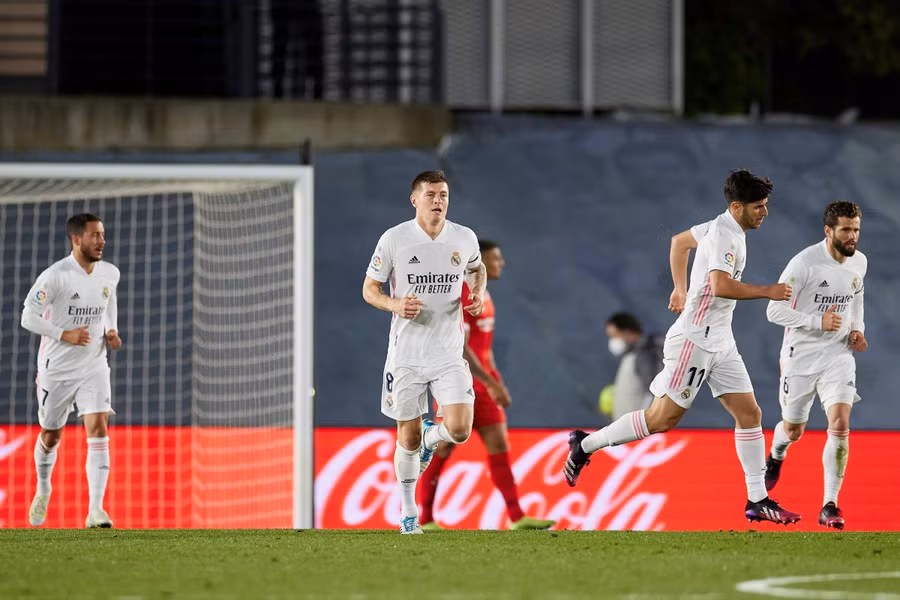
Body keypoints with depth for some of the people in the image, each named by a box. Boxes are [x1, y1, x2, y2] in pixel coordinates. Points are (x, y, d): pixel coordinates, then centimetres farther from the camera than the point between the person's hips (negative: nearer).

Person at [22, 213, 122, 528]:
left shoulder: (110, 274, 0)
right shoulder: (55, 276, -17)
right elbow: (28, 317, -15)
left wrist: (111, 331, 4)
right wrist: (65, 335, -23)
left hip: (94, 367, 3)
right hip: (57, 369, -3)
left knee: (99, 429, -16)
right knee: (50, 436, 13)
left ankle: (96, 510, -20)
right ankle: (43, 489, 44)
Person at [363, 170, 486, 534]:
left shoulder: (464, 238, 1)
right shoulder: (394, 239, -6)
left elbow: (477, 268, 23)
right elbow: (369, 289, 0)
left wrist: (478, 294, 2)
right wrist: (395, 305, -20)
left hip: (449, 354, 1)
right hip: (406, 353, -1)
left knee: (459, 430, -14)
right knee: (408, 437, 5)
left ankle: (431, 438, 23)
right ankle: (407, 508, 25)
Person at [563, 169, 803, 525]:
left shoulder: (729, 231, 13)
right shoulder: (725, 234, -17)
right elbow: (721, 286, -31)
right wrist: (767, 292, -22)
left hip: (719, 342, 10)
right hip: (695, 339, -10)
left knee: (749, 413, 4)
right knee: (663, 418, -8)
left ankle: (757, 500, 5)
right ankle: (586, 444, 5)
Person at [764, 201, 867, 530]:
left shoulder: (859, 262, -1)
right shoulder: (804, 263, -20)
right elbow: (774, 310, -18)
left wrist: (857, 329, 4)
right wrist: (818, 321, -27)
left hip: (838, 355, 3)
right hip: (800, 357, -3)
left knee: (840, 424, -17)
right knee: (793, 431, 13)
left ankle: (830, 506, -11)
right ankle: (776, 457, 53)